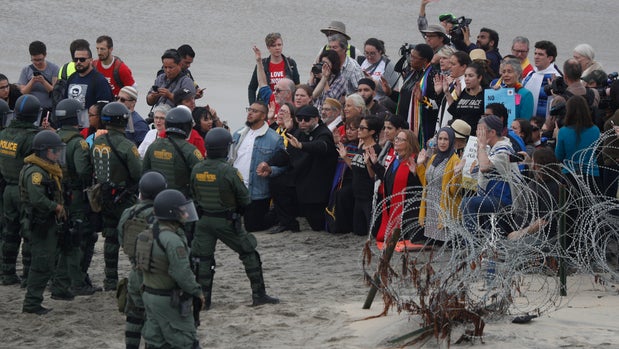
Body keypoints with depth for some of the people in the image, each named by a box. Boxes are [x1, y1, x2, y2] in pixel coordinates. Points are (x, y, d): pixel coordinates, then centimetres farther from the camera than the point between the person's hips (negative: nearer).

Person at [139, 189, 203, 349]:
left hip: (149, 294, 9)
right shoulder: (172, 240, -24)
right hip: (168, 300, -9)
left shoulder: (151, 232, 6)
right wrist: (197, 292, -11)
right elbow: (182, 273, -26)